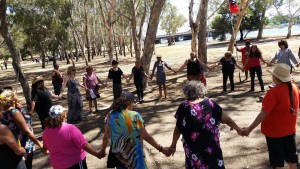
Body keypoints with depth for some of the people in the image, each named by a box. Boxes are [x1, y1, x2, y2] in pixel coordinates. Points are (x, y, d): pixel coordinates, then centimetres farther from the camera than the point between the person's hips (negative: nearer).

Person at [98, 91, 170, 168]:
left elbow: (106, 137, 3)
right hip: (134, 153, -4)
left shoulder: (111, 116, -7)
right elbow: (146, 137, -17)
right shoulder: (135, 116, -20)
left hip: (117, 153, 4)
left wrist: (102, 150, 20)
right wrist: (161, 149, -8)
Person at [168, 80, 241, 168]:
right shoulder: (210, 104, -7)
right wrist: (238, 129, 19)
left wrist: (173, 145, 12)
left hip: (193, 150, 0)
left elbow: (178, 130, -3)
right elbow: (227, 120, 2)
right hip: (211, 147, 0)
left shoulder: (183, 107, -10)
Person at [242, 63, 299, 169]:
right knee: (291, 155, 22)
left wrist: (249, 129, -23)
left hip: (275, 131, -6)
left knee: (277, 159, 11)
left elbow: (263, 114, -27)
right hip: (290, 129, 6)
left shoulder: (274, 92, -26)